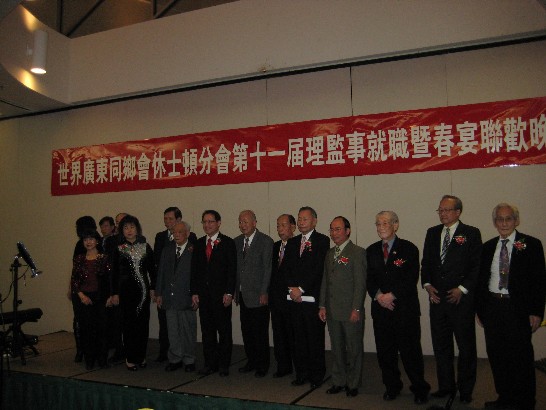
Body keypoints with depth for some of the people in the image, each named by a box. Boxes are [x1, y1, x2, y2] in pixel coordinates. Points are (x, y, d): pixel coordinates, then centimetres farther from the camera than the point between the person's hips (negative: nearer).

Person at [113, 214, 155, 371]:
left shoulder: (145, 247, 7)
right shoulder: (118, 248, 2)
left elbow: (152, 269, 9)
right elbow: (114, 272, 2)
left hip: (143, 290, 2)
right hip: (126, 291, -2)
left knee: (143, 323, 5)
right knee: (129, 324, 1)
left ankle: (141, 356, 18)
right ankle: (130, 358, 12)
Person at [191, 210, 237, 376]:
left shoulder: (228, 243, -2)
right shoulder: (199, 243, 11)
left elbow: (232, 269, -6)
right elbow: (194, 269, 12)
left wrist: (229, 293, -12)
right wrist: (194, 292, 4)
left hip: (221, 294, -4)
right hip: (203, 294, 4)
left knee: (224, 330, 3)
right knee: (207, 330, 9)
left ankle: (224, 364, 13)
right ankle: (210, 364, 19)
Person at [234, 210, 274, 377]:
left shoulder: (265, 241, -7)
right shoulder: (237, 241, 10)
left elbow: (267, 269, -9)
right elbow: (236, 267, 12)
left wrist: (264, 293, -12)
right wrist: (236, 291, 8)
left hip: (258, 295, -5)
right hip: (243, 295, 6)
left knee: (260, 332, 2)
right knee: (246, 331, 12)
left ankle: (262, 366, 17)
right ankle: (251, 361, 27)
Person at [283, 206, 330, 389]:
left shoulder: (322, 240, -3)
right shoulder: (292, 242, 16)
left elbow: (319, 269, -11)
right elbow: (287, 268, 12)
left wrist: (301, 289, -12)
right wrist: (292, 288, -3)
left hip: (312, 298, -5)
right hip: (295, 298, 5)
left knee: (315, 339, 1)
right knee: (299, 338, 10)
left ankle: (317, 375, 14)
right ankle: (302, 373, 22)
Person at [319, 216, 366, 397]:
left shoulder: (357, 252, -8)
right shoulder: (330, 253, 13)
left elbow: (360, 283, -12)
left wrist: (356, 309, -16)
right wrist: (322, 306, 9)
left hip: (351, 311, -6)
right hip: (332, 311, 6)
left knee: (354, 349, 6)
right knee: (337, 349, 15)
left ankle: (353, 384, 20)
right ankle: (339, 381, 27)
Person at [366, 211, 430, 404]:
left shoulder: (409, 249, -3)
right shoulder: (371, 250, 11)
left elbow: (411, 279, -9)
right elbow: (369, 279, 8)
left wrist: (392, 295, -15)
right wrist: (378, 295, -9)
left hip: (405, 308, -4)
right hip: (380, 308, 4)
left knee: (410, 351, 1)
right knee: (385, 351, 9)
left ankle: (420, 389, 18)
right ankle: (392, 387, 26)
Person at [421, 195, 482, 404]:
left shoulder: (471, 233, -4)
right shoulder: (432, 233, 10)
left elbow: (477, 265, -7)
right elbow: (426, 262, 12)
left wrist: (462, 289, -13)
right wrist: (428, 285, -2)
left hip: (461, 298, -4)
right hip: (437, 297, 5)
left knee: (466, 346, 7)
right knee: (440, 345, 12)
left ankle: (465, 389, 22)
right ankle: (446, 385, 26)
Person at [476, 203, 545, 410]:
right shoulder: (487, 247, 10)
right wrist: (481, 308, 8)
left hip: (518, 308, -4)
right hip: (492, 307, 4)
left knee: (521, 358, 3)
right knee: (496, 356, 11)